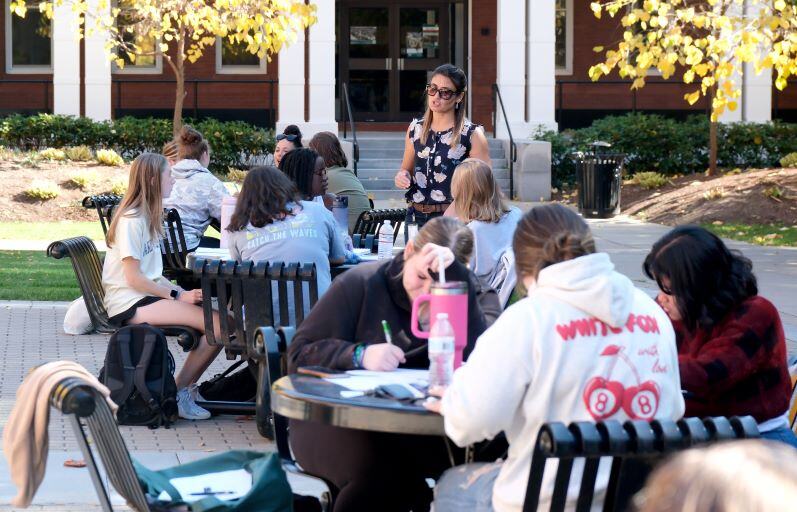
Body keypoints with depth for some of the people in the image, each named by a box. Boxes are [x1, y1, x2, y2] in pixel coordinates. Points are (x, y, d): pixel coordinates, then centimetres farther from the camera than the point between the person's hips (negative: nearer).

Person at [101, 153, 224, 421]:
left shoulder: (147, 216, 17)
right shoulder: (131, 220, -13)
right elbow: (134, 278, -16)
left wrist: (181, 291, 1)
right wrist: (177, 296, -14)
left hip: (148, 294, 9)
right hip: (129, 303, -9)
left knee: (217, 318, -8)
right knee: (216, 324, -21)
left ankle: (186, 388, 2)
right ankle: (181, 391, -7)